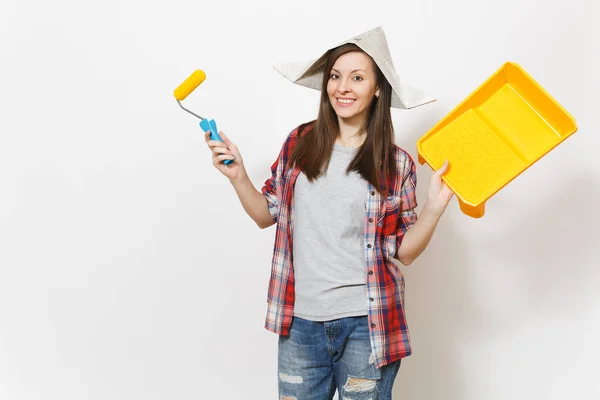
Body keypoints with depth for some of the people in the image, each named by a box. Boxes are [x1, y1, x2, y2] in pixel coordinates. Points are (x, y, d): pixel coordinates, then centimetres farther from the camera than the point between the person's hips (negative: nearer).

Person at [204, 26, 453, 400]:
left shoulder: (396, 164, -3)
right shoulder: (300, 143, 2)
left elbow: (404, 251, -1)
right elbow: (267, 215, 11)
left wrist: (434, 206, -14)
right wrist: (238, 176, -3)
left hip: (366, 323, -2)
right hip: (301, 320, 2)